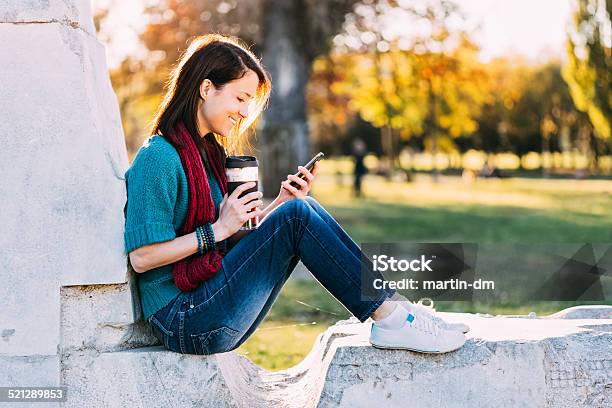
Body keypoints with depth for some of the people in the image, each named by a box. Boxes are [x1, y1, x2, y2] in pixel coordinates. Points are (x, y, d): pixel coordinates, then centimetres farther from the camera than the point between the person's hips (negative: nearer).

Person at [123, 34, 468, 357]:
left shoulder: (209, 152, 16)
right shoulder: (158, 158, -12)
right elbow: (141, 257, -17)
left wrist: (278, 205, 3)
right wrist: (218, 229, -17)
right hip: (185, 322, -8)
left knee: (299, 210, -5)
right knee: (297, 215, -18)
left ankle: (390, 309, -11)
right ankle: (388, 317, -15)